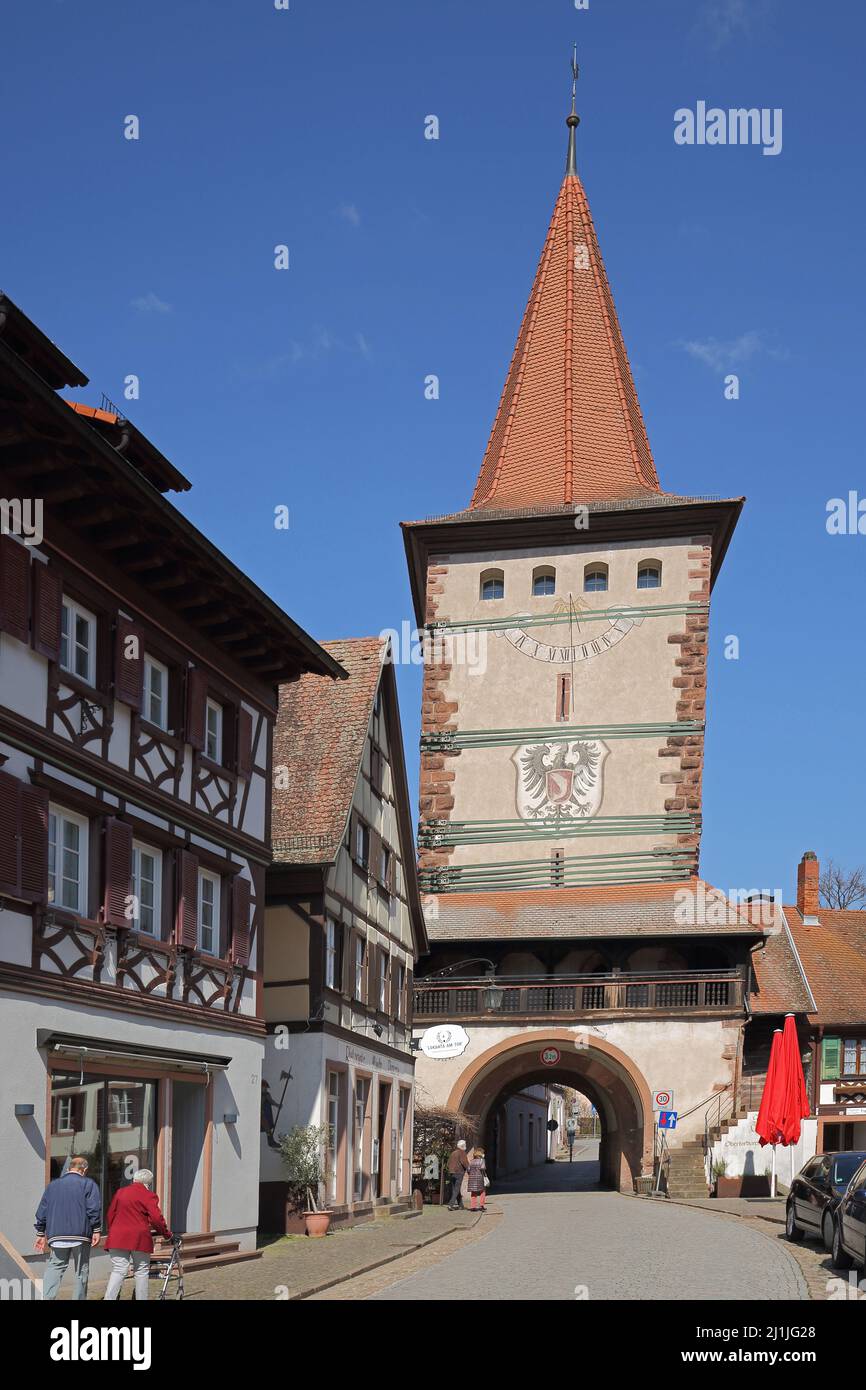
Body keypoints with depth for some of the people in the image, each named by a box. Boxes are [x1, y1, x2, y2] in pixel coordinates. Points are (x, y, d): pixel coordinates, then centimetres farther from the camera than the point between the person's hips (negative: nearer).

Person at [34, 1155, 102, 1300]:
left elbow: (42, 1211, 15)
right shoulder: (88, 1184, 2)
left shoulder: (53, 1185, 15)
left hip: (56, 1234, 3)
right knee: (81, 1271, 5)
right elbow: (94, 1208, -8)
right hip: (81, 1234, -3)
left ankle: (46, 1297, -13)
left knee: (54, 1267, 3)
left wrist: (41, 1234, 20)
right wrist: (96, 1231, -6)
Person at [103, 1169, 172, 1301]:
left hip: (118, 1237, 3)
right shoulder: (148, 1196, -2)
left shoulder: (120, 1192, 12)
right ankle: (141, 1298, 10)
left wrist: (111, 1232, 31)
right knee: (141, 1272, 8)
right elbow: (156, 1218, -11)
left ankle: (109, 1298, -12)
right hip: (139, 1238, -3)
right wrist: (166, 1234, 3)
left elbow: (111, 1214, 18)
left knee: (118, 1271, 1)